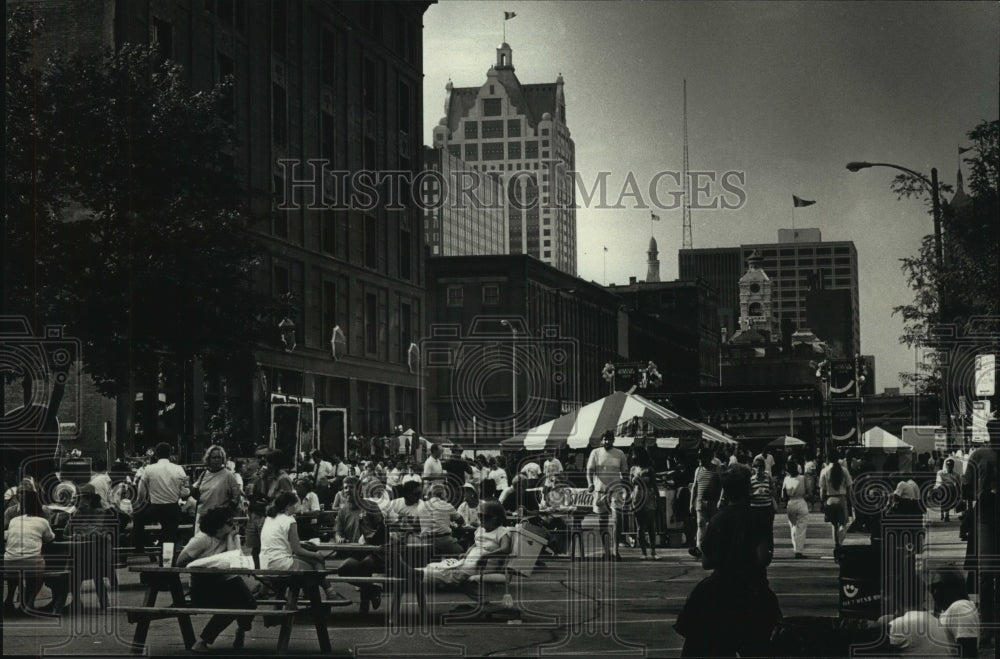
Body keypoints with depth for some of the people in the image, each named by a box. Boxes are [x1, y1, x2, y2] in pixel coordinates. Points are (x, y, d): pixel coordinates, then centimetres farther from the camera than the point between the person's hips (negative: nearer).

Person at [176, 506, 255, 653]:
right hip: (204, 585, -5)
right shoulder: (203, 539, -13)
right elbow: (181, 561, -15)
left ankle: (241, 629, 13)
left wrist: (231, 536, -13)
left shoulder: (233, 537, 3)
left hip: (226, 580, 5)